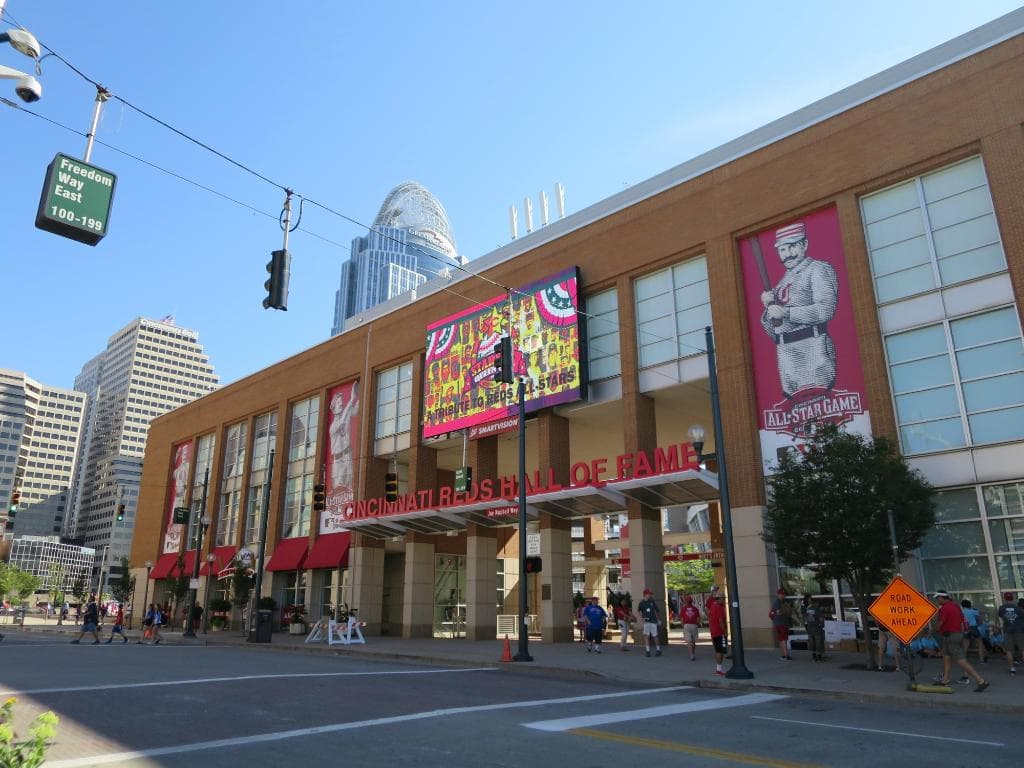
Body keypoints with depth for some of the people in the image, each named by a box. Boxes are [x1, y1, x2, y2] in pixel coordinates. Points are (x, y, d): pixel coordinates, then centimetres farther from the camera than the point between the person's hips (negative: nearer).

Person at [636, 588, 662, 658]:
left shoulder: (652, 601, 1)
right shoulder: (641, 603, -1)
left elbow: (658, 610, 9)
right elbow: (638, 611, 15)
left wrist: (659, 620, 10)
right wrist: (642, 618, 1)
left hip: (653, 621, 0)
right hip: (646, 621, 0)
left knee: (655, 636, 3)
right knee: (646, 636, -7)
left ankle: (658, 650, 20)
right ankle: (647, 651, -2)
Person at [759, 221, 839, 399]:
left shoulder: (818, 269, 4)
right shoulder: (782, 282, 24)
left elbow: (826, 310, -11)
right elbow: (771, 329, 21)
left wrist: (787, 312, -17)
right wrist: (768, 307, 2)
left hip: (812, 346, -7)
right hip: (786, 353, 7)